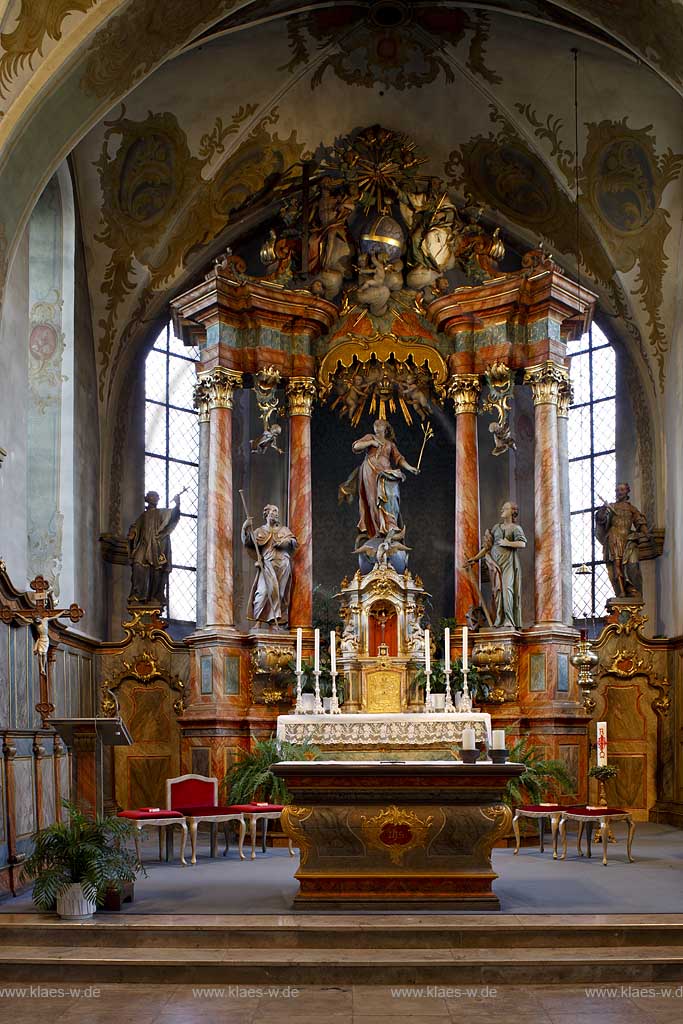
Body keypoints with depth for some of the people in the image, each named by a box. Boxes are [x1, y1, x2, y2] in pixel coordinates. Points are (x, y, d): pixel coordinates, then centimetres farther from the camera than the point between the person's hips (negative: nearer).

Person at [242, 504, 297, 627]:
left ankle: (275, 621, -3)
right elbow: (247, 542, 6)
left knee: (280, 593, -4)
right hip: (267, 565, -2)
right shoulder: (260, 531, 17)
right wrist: (246, 529, -9)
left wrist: (285, 542, -8)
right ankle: (258, 620, -16)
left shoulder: (284, 530, 23)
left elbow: (294, 543, 13)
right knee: (264, 590, -19)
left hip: (283, 565, 2)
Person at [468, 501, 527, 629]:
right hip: (495, 563, 4)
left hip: (508, 562, -4)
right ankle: (499, 621, -10)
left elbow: (523, 543, -11)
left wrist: (507, 543, -12)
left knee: (507, 588, -18)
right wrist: (475, 558, 16)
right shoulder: (496, 527, 21)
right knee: (497, 590, -7)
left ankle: (510, 622, -22)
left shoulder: (516, 528, 7)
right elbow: (487, 546, 21)